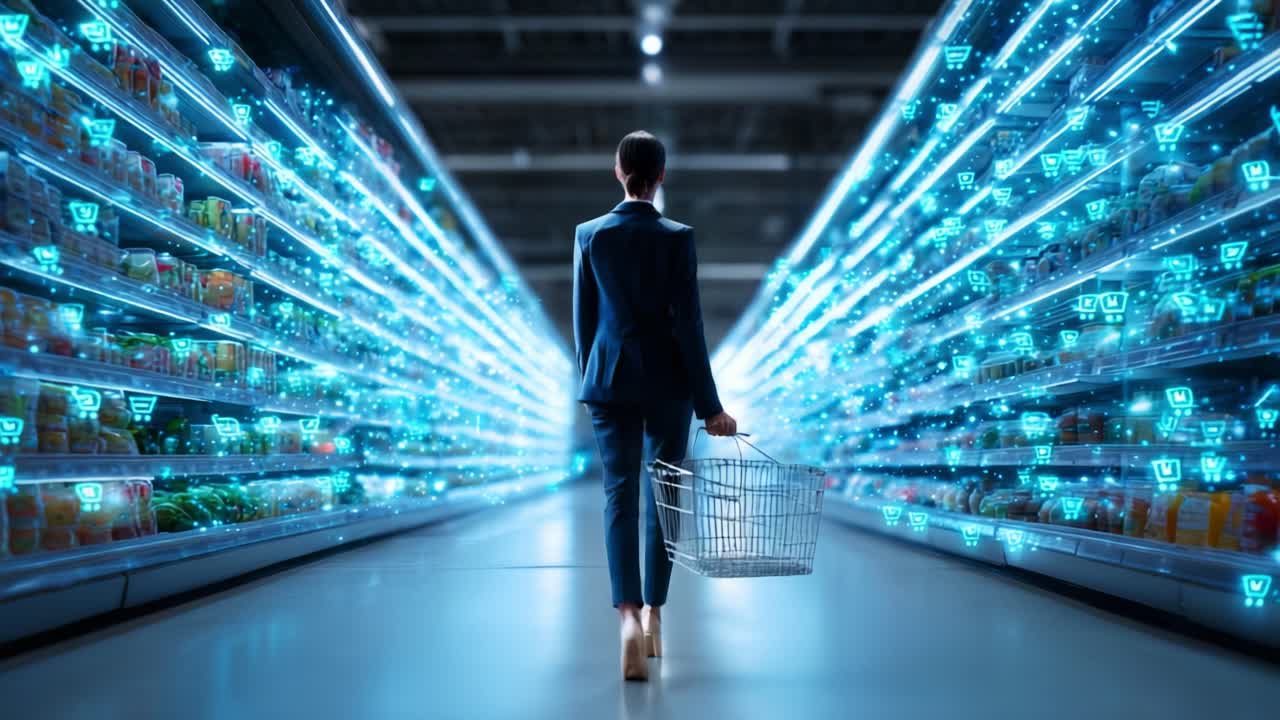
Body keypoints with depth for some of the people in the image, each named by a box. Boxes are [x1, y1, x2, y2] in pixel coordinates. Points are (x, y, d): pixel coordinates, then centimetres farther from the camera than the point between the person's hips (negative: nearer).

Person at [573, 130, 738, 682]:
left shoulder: (590, 235, 1)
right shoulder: (677, 238, -7)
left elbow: (583, 318, 6)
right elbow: (688, 324, -9)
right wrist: (709, 404, -5)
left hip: (610, 381, 1)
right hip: (667, 382, -1)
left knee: (619, 496, -2)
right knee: (662, 497, 11)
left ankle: (630, 616, -21)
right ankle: (653, 615, 21)